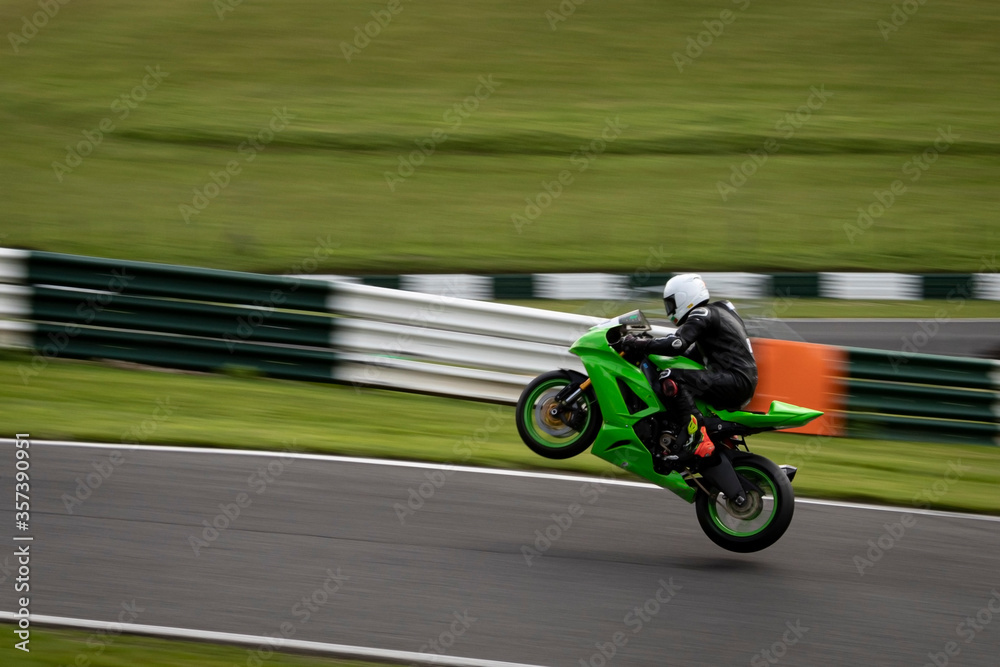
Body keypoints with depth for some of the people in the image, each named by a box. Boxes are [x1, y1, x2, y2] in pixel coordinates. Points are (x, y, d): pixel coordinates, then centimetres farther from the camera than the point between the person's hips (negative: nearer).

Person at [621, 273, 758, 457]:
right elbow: (694, 354, 30)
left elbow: (677, 344, -21)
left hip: (735, 379, -11)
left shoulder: (703, 314, -6)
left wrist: (639, 344, -15)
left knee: (670, 380, -22)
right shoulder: (714, 313, 26)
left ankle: (696, 436, -31)